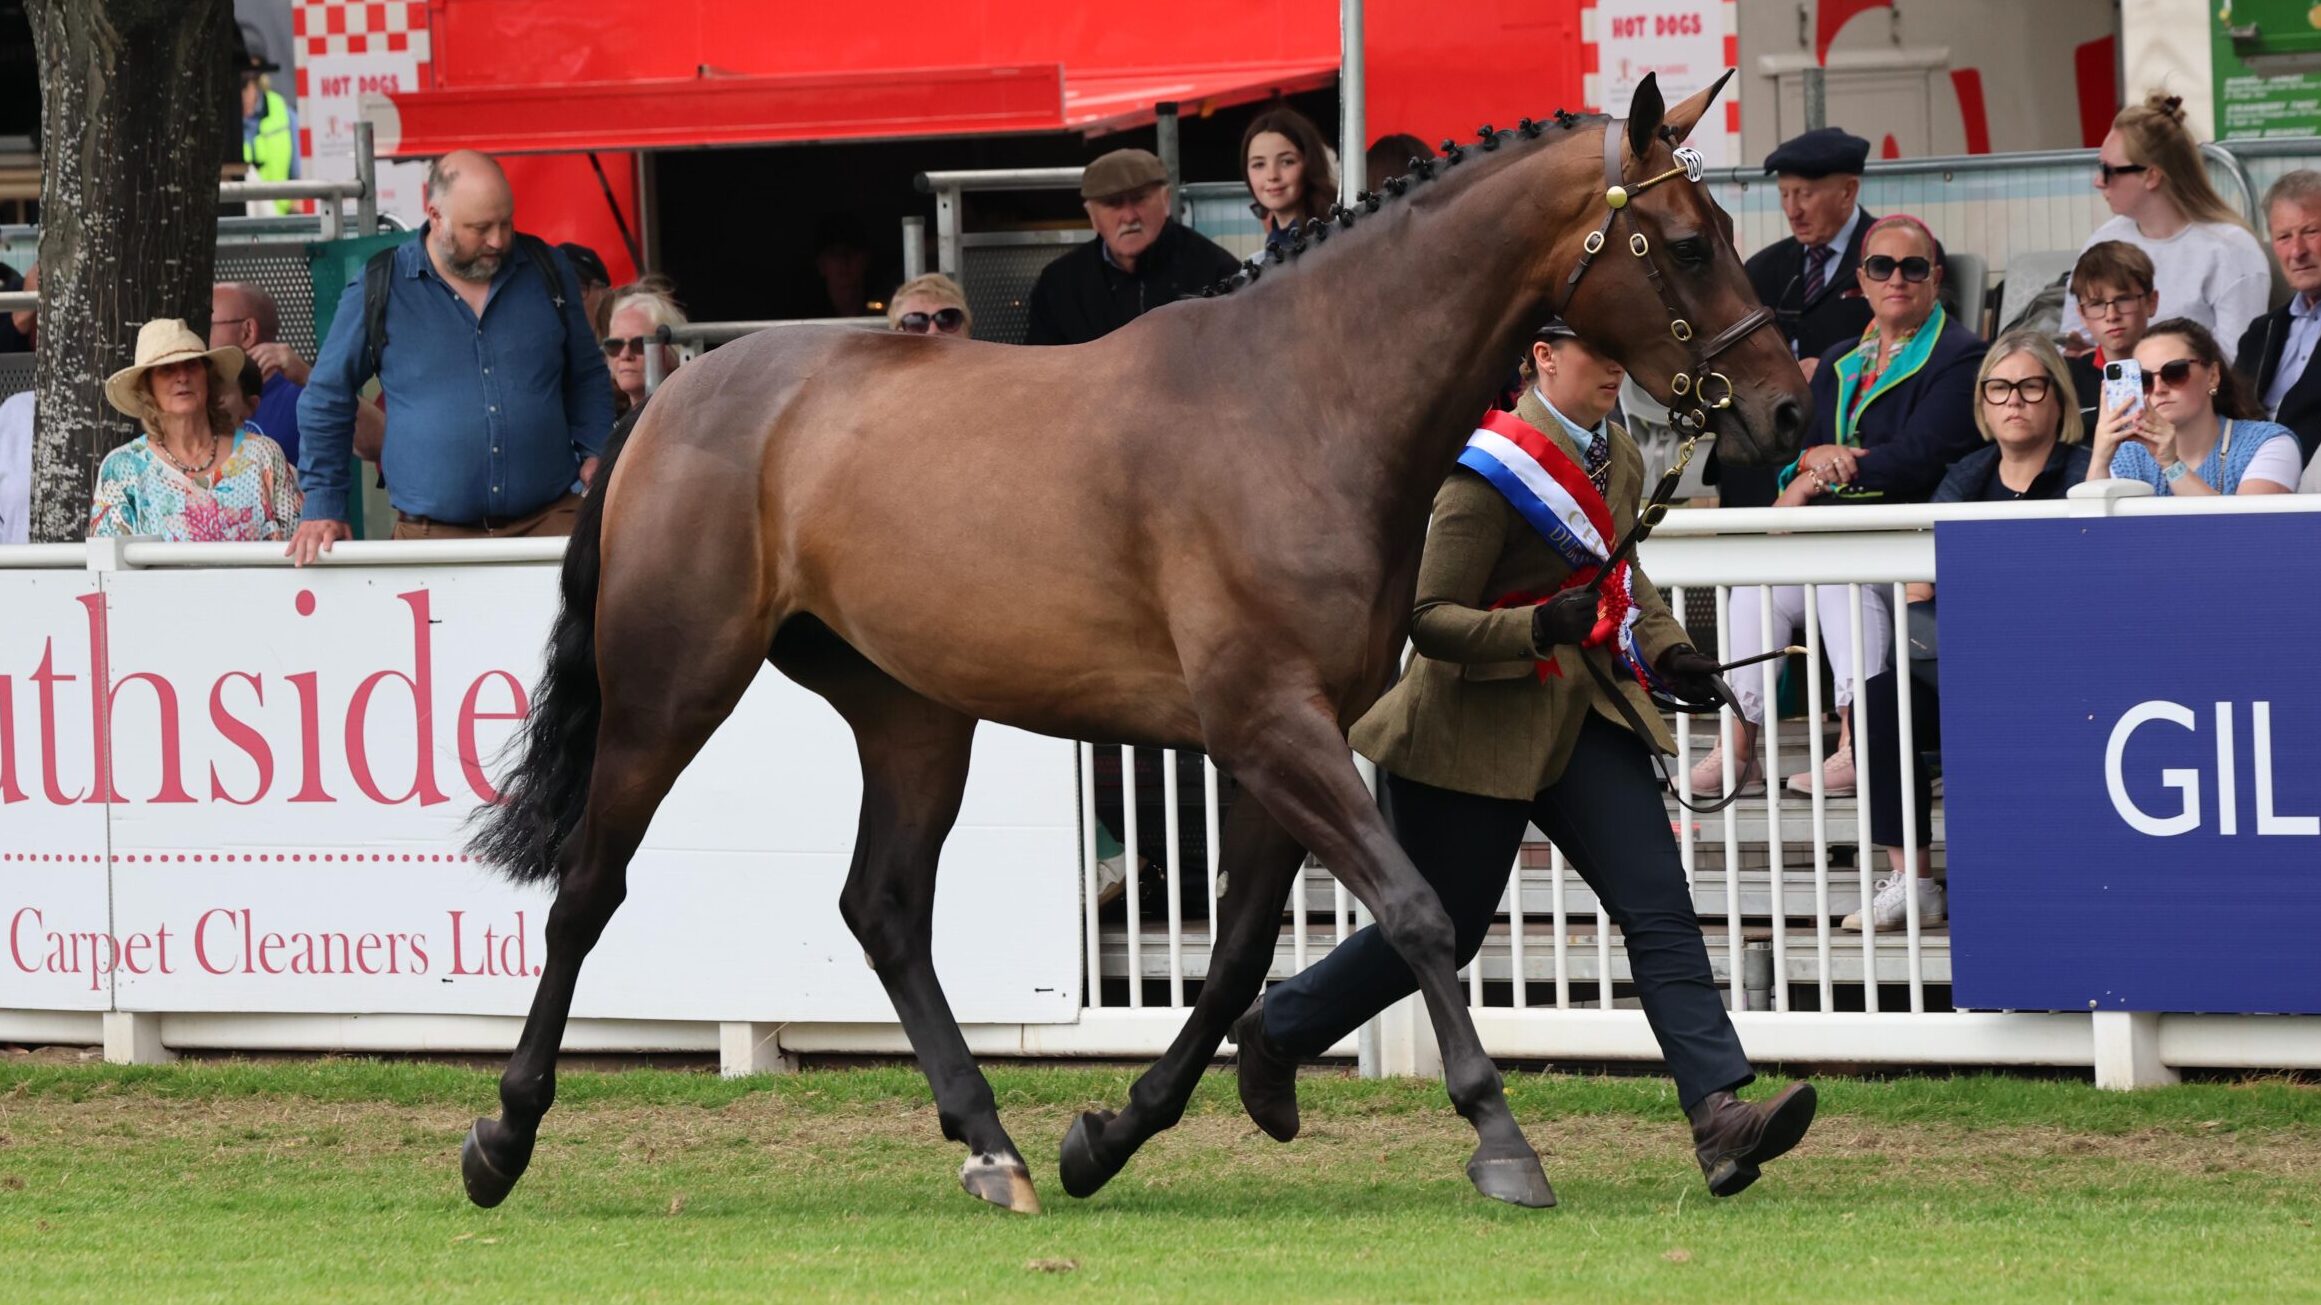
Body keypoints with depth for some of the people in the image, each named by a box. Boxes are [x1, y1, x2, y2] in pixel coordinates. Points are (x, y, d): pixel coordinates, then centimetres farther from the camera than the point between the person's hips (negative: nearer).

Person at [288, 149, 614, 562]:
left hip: (549, 520, 1)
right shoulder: (380, 291, 2)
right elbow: (326, 400, 12)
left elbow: (587, 376, 24)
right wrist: (323, 506, 8)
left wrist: (594, 453, 7)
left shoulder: (547, 271, 11)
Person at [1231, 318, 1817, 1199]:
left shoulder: (1618, 460, 7)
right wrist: (1541, 627, -33)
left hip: (1587, 716, 6)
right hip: (1476, 726, -6)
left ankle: (1719, 1115, -20)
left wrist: (1665, 648, 8)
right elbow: (1431, 619, -19)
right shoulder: (1489, 474, -18)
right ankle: (1276, 1031, 33)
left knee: (1659, 908, -11)